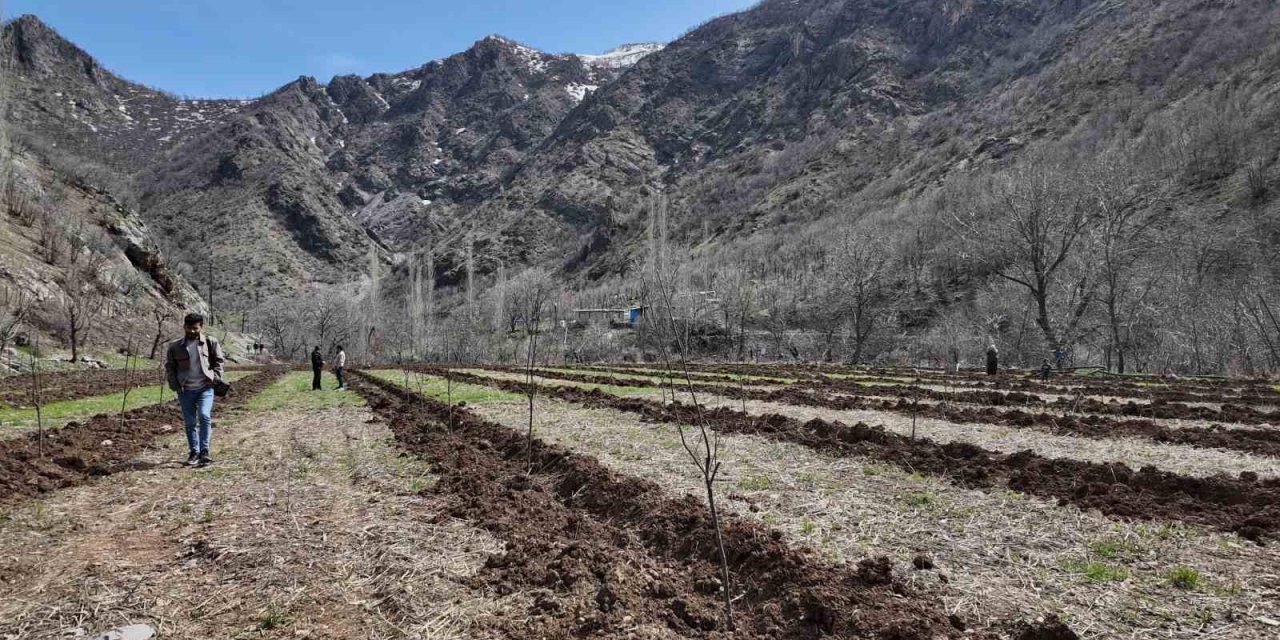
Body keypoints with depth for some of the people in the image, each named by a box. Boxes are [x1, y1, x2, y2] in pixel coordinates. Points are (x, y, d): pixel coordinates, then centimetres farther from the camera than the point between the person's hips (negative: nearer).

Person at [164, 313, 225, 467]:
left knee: (205, 416, -18)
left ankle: (204, 450, -12)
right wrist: (174, 385, 0)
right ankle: (193, 452, 19)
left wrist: (216, 377, -3)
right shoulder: (175, 346, 3)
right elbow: (169, 366, 10)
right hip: (185, 390, 2)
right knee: (189, 422, 8)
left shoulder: (210, 342, 0)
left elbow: (219, 359, 9)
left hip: (205, 388, -2)